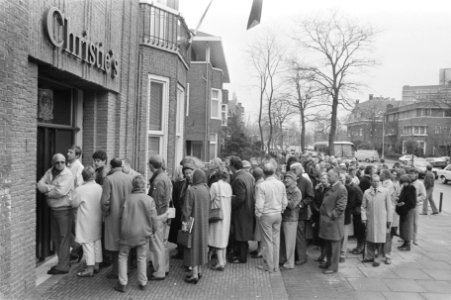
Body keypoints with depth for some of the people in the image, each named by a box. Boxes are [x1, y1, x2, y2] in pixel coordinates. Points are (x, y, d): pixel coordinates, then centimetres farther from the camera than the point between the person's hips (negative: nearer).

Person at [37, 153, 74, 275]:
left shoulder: (68, 174, -13)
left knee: (64, 237, -3)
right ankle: (64, 261, 27)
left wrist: (46, 190, -7)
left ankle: (63, 266, 2)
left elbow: (60, 192, -22)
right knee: (55, 237, 14)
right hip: (52, 209, 8)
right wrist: (51, 187, -17)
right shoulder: (49, 172, 8)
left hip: (64, 210, -8)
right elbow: (40, 184, -2)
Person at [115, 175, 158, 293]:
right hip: (143, 233, 1)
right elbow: (153, 218, -7)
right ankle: (143, 283, 24)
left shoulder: (127, 198, -11)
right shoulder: (149, 199, -10)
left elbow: (123, 216, -4)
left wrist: (123, 230, 11)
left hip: (127, 233, -1)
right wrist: (153, 230, 11)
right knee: (142, 258, 15)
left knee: (123, 256, 14)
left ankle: (122, 284, 15)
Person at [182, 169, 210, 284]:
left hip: (194, 222, -6)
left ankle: (195, 275, 6)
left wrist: (185, 222, -9)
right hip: (204, 222, 6)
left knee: (193, 246, 2)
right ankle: (199, 271, 28)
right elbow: (208, 208, 7)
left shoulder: (191, 190, -19)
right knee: (201, 244, 17)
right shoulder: (206, 190, 0)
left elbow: (187, 209, -17)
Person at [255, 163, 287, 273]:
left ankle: (269, 266, 16)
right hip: (278, 215, 5)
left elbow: (259, 205, -16)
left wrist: (258, 215, -1)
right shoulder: (281, 184, -3)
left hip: (266, 215, -5)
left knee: (268, 241, 6)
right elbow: (285, 202, 3)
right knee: (276, 240, 13)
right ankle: (276, 265, 22)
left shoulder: (261, 186, -17)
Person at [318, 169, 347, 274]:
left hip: (334, 221, -8)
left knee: (334, 245, 2)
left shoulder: (341, 189, -14)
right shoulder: (330, 188, 13)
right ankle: (328, 262, 30)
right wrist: (322, 211, 10)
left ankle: (333, 267, 11)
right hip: (326, 220, 8)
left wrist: (331, 216, -18)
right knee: (327, 244, 17)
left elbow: (341, 207, -18)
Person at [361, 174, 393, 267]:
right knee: (370, 238, 10)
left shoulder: (385, 192, -3)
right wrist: (364, 218, -2)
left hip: (381, 220, -2)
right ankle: (370, 256, 25)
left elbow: (389, 206, 1)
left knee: (379, 239, 2)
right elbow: (363, 206, 7)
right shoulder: (366, 192, 2)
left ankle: (377, 258, 15)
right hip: (370, 219, 2)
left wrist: (389, 219, 0)